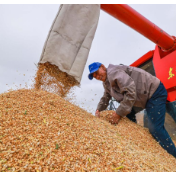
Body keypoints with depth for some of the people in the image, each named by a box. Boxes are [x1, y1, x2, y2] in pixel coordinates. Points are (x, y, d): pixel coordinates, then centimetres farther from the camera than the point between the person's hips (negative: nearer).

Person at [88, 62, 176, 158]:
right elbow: (106, 98, 21)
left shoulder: (113, 72, -23)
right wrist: (99, 109, 7)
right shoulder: (106, 83, 9)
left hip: (155, 92, -10)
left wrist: (119, 113, -25)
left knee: (155, 129, -12)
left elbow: (130, 92, -29)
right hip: (144, 96, 10)